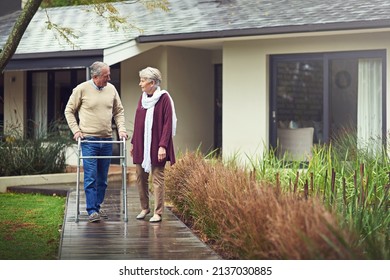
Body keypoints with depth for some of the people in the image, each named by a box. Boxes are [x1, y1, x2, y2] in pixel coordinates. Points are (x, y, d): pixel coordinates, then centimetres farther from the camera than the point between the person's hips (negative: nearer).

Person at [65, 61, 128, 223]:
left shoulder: (111, 89, 8)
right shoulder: (81, 89, -5)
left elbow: (119, 111, 17)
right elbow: (69, 111, 4)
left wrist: (121, 129, 4)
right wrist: (75, 130, -5)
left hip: (107, 140, 5)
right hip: (89, 139, -5)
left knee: (103, 178, 10)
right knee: (91, 177, -9)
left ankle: (98, 206, 21)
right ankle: (91, 211, -9)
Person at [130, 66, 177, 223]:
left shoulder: (164, 98, -10)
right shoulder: (142, 98, 11)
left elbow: (168, 123, -13)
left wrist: (163, 146, -18)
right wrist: (133, 143, 16)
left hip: (156, 146, -7)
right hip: (141, 145, 7)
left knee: (157, 179, -3)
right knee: (140, 177, 9)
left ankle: (158, 212, 2)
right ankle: (144, 208, 22)